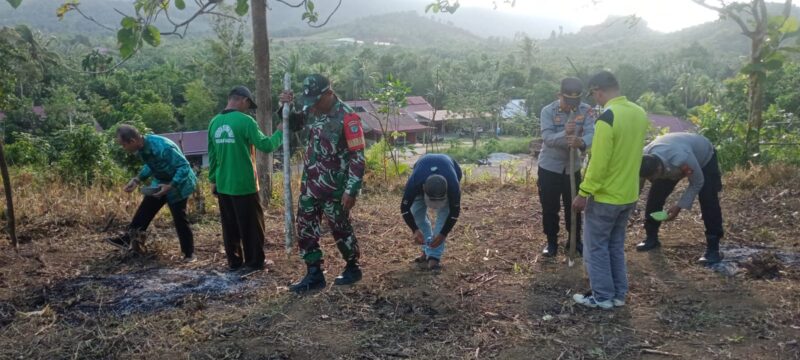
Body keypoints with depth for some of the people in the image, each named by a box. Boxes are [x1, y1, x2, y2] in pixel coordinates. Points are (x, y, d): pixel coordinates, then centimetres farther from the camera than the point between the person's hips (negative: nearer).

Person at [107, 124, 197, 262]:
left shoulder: (162, 147, -35)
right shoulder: (142, 148, -7)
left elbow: (184, 166, -31)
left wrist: (170, 186, -34)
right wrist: (137, 180, 1)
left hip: (178, 184, -8)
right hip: (160, 182, 8)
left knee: (179, 219, -3)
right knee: (145, 209, 5)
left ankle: (189, 253, 8)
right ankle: (127, 238, 14)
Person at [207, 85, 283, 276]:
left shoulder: (214, 122, 7)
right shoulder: (245, 121, -14)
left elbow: (212, 154, 12)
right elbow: (266, 145, -14)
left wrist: (213, 179, 20)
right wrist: (280, 132, 3)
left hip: (223, 185, 6)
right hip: (244, 184, -6)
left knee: (230, 226, 14)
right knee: (251, 225, 6)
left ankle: (234, 262, 22)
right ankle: (254, 262, 13)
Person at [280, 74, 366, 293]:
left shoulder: (347, 117, -18)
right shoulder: (311, 111, 3)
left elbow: (357, 157, -18)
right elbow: (292, 125, 22)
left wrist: (351, 191, -20)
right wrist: (286, 107, 1)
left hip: (334, 187, -7)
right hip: (310, 183, 7)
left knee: (340, 228, 7)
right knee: (306, 228, 8)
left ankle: (353, 268, 27)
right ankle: (314, 274, 18)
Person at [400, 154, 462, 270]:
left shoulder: (453, 185, -43)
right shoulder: (414, 183, -43)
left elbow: (454, 212, -27)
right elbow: (405, 208, -28)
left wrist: (443, 234, -31)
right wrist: (415, 230, -38)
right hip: (422, 172, 2)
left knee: (443, 213, -18)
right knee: (417, 212, -8)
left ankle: (434, 256, -15)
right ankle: (427, 250, 8)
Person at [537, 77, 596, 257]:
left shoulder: (586, 111, -9)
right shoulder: (548, 111, -15)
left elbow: (591, 134, -22)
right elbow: (547, 138, -26)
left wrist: (582, 143, -46)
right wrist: (565, 133, -46)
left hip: (573, 167, 2)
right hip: (549, 167, -2)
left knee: (573, 206, 13)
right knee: (549, 208, 6)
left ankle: (575, 241, 31)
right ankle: (552, 242, 24)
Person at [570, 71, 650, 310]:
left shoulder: (607, 118, -22)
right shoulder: (640, 114, 4)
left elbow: (598, 163, -23)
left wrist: (583, 193, -16)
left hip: (605, 197, -8)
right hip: (629, 195, 8)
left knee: (596, 247, 7)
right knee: (616, 245, 19)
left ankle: (602, 297, 14)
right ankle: (619, 294, 26)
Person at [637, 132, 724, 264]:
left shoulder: (682, 159, -49)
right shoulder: (645, 159, -32)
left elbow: (697, 182, -29)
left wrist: (680, 206, -32)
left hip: (704, 157, -4)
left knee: (708, 202, -18)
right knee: (654, 195, -7)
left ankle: (713, 248, -8)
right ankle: (651, 238, 9)